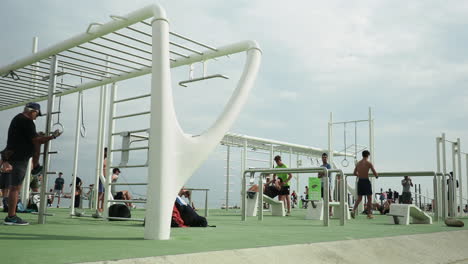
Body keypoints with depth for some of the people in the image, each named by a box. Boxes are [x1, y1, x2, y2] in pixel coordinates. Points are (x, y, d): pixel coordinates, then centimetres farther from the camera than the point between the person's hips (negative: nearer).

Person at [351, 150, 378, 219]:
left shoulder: (358, 163, 9)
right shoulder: (369, 163, -7)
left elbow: (354, 173, 18)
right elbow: (375, 173, -7)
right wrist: (377, 175, 15)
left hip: (360, 181, 5)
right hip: (366, 181, -5)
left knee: (359, 198, 11)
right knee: (369, 198, 8)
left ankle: (353, 210, -8)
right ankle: (369, 214, 11)